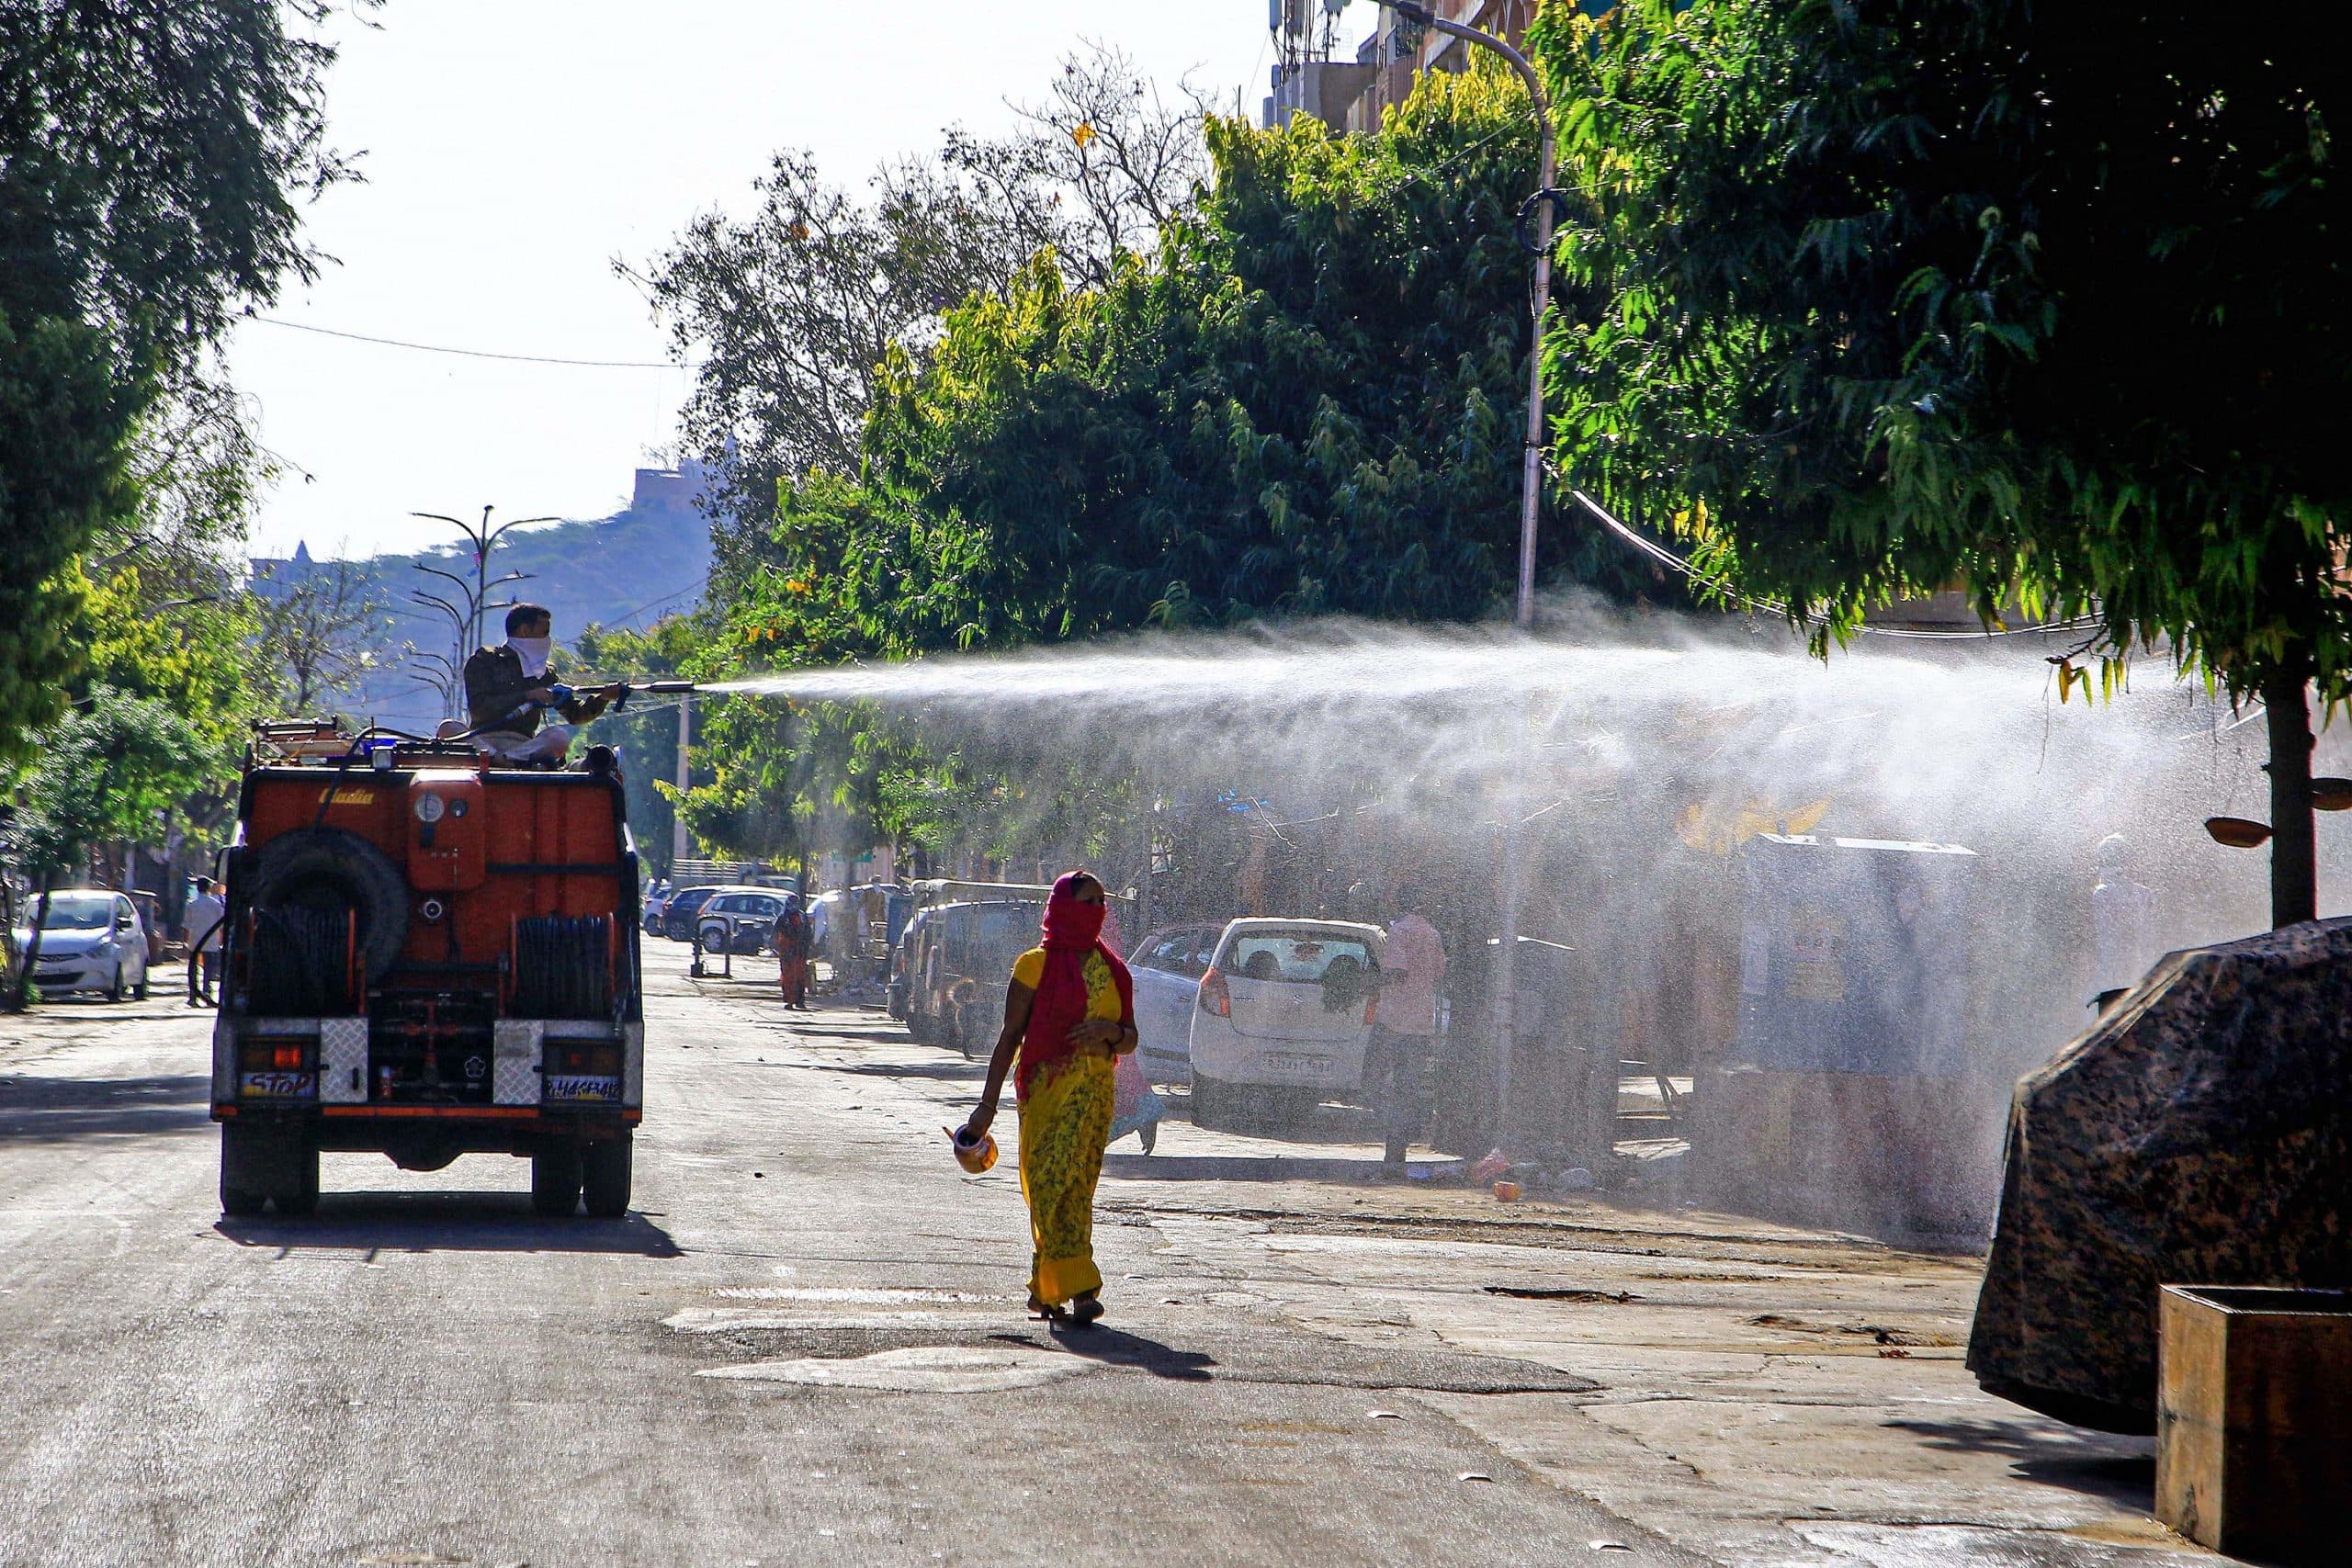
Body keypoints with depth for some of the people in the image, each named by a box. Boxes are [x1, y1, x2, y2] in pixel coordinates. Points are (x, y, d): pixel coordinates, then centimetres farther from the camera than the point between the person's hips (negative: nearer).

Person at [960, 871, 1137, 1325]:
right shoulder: (1037, 965, 0)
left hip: (1096, 1092, 4)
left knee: (1077, 1190, 2)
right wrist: (987, 1104, -3)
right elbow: (1011, 1036, 0)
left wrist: (1109, 1032, -9)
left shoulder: (1111, 969, 13)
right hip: (1046, 1088, -4)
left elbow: (1130, 1039, 16)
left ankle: (1046, 1291, 11)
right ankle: (1077, 1288, -17)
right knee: (1053, 1184, -13)